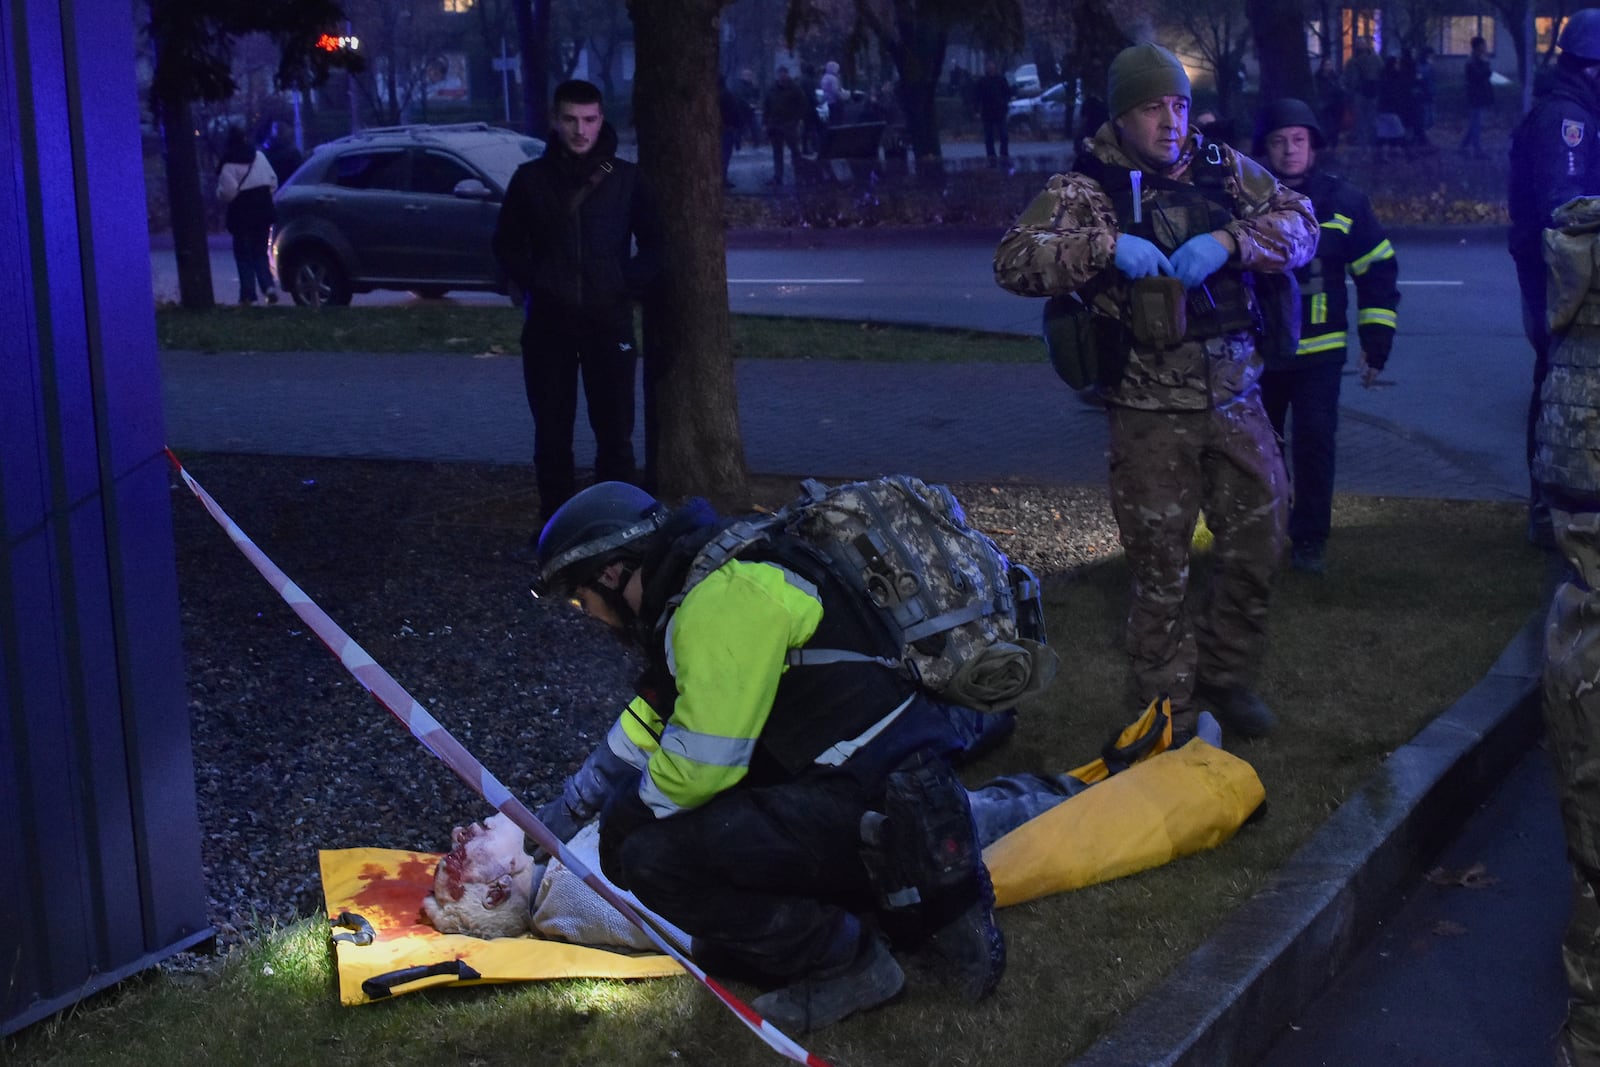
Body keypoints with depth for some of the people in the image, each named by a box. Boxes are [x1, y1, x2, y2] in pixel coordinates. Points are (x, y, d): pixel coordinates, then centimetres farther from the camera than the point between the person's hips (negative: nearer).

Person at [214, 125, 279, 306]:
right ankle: (269, 286, -3)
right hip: (263, 213, 5)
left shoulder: (228, 164, -12)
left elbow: (227, 191, -17)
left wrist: (219, 193, 4)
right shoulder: (259, 156, 4)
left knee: (244, 256, 5)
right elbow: (273, 181, 7)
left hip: (242, 215, -5)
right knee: (260, 253, 14)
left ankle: (248, 294, 2)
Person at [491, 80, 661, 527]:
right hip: (548, 323, 1)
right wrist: (533, 285, -1)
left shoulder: (625, 178, 3)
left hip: (609, 322, -1)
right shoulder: (531, 179, 4)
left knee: (615, 432, 1)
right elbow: (507, 243, 11)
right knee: (552, 434, 5)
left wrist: (628, 288, -4)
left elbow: (653, 245, 9)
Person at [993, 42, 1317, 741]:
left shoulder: (1225, 170, 5)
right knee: (1159, 566, 4)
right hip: (1150, 411, -4)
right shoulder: (1086, 188, -5)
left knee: (1257, 541, 12)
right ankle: (1169, 713, 19)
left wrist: (1229, 242, -19)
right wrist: (1105, 246, -27)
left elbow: (1301, 225, -1)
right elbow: (1014, 262, -13)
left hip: (1234, 397, 4)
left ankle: (1225, 678, 34)